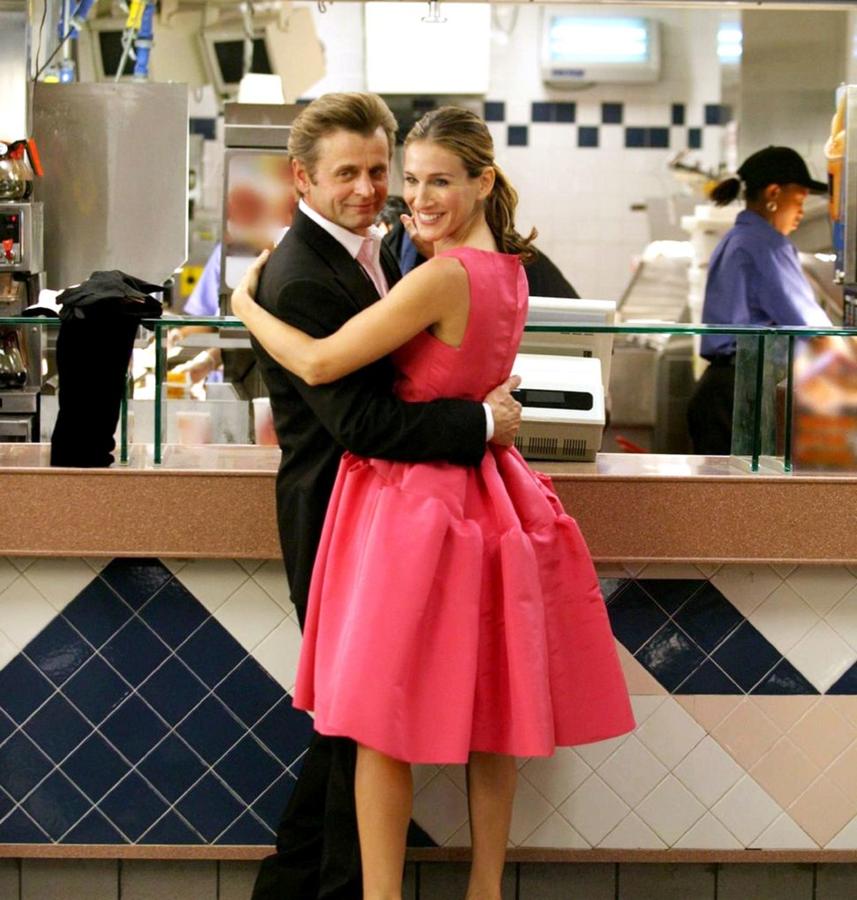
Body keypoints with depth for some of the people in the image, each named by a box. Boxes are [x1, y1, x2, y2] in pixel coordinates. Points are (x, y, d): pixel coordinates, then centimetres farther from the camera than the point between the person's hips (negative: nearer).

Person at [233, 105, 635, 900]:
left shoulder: (443, 277, -20)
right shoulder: (509, 271, 6)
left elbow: (318, 363, -20)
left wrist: (245, 304, -5)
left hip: (414, 501, -9)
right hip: (481, 497, 9)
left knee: (383, 726, 1)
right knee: (488, 713, 14)